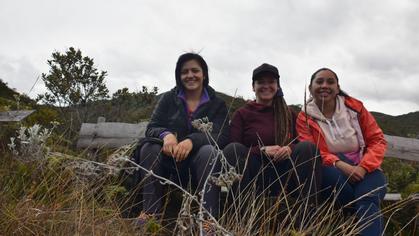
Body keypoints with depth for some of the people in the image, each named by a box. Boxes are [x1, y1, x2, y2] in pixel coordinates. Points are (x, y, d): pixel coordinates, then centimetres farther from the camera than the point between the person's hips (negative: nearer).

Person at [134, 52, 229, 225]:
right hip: (168, 162, 2)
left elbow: (222, 137, -12)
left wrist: (192, 141, -32)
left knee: (209, 151, -33)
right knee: (149, 147, -27)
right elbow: (151, 128, -2)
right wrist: (166, 134, -28)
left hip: (199, 164, -1)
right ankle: (150, 212, -29)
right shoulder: (168, 98, 7)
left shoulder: (217, 104, 3)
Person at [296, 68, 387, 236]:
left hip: (364, 169, 1)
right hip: (333, 171, 0)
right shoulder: (304, 118, 0)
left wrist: (363, 167, -15)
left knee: (367, 199, -31)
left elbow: (378, 140, 3)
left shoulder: (354, 107, 3)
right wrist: (340, 165, -27)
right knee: (329, 172, -35)